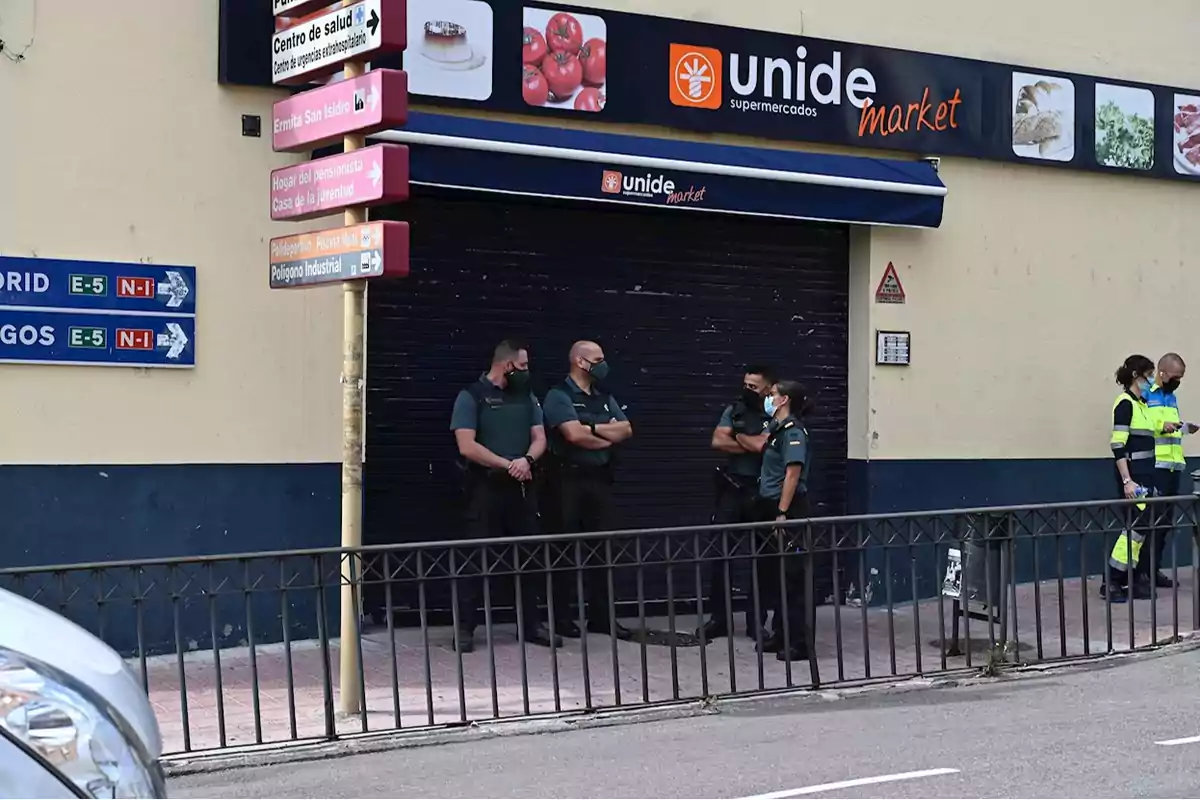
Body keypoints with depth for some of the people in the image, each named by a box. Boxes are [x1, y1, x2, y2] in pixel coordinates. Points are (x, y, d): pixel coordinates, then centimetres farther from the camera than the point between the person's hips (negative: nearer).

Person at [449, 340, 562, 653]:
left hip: (522, 488, 5)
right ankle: (465, 627, 0)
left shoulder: (527, 398, 14)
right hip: (485, 488, -5)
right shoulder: (471, 397, -3)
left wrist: (526, 460, -15)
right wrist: (507, 465, -13)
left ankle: (531, 623, 16)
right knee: (477, 556, -5)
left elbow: (539, 438, 7)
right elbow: (466, 446, -12)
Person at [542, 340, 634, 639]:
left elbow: (626, 430, 6)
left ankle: (600, 615, 12)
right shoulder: (559, 396, -6)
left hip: (601, 479, 7)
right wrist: (608, 437, -2)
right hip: (570, 479, -7)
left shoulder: (605, 398, 18)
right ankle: (561, 617, 2)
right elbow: (574, 434, -18)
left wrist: (593, 428, -9)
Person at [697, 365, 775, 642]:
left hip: (760, 492, -3)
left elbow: (762, 445, -18)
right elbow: (717, 441, -3)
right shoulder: (734, 410, 8)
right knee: (720, 552, 2)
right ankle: (718, 618, 9)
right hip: (731, 488, 3)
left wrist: (739, 435, -2)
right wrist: (751, 445, -9)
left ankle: (757, 622, 14)